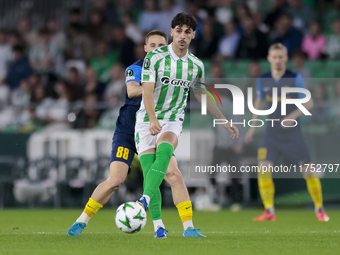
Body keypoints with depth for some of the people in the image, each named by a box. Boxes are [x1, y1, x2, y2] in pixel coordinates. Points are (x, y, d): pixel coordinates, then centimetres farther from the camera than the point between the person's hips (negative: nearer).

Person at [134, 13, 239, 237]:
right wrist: (153, 120, -31)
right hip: (147, 121, -2)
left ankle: (144, 201, -46)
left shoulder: (196, 65, 6)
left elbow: (201, 96, 23)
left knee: (164, 152, -31)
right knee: (149, 173, -13)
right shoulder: (155, 57, -7)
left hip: (173, 120, 2)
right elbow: (148, 90, -15)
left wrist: (225, 121, 27)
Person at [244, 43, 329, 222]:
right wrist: (253, 126, 14)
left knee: (307, 170, -2)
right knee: (263, 169, -14)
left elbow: (309, 102, -6)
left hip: (292, 133, -2)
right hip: (271, 132, 2)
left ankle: (319, 209, 16)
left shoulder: (295, 79, -8)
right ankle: (269, 211, -7)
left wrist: (293, 115, -21)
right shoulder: (263, 80, 2)